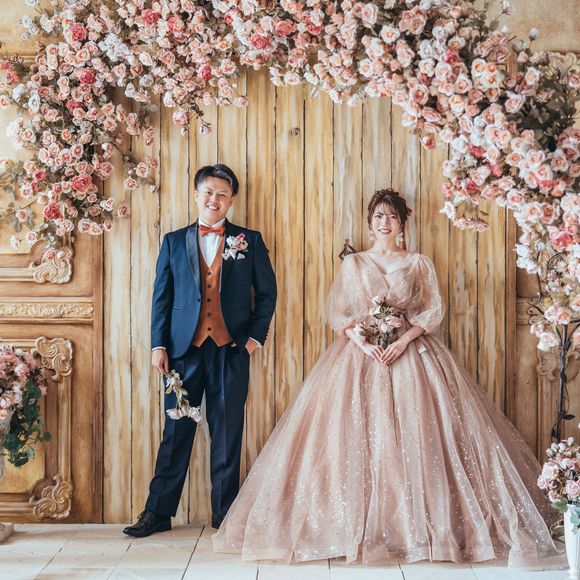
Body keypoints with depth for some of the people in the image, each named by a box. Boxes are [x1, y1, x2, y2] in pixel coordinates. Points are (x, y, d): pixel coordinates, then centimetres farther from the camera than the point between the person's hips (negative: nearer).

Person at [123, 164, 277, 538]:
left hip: (231, 350, -1)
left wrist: (255, 337, -1)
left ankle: (225, 514, 15)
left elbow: (267, 292, 8)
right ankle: (159, 511, 13)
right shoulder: (174, 242, 10)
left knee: (227, 435, 5)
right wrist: (159, 345, 0)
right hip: (185, 348, 1)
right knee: (176, 431, 4)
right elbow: (161, 296, 8)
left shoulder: (250, 241, 7)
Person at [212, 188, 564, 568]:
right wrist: (362, 342, -12)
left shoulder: (419, 264, 11)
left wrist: (403, 340, -13)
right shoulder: (353, 264, 12)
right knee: (357, 435, -7)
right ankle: (359, 526, 0)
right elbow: (337, 313, 5)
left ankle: (417, 524, 1)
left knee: (414, 436, -8)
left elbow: (434, 310, 2)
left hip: (410, 351, 0)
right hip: (361, 352, 0)